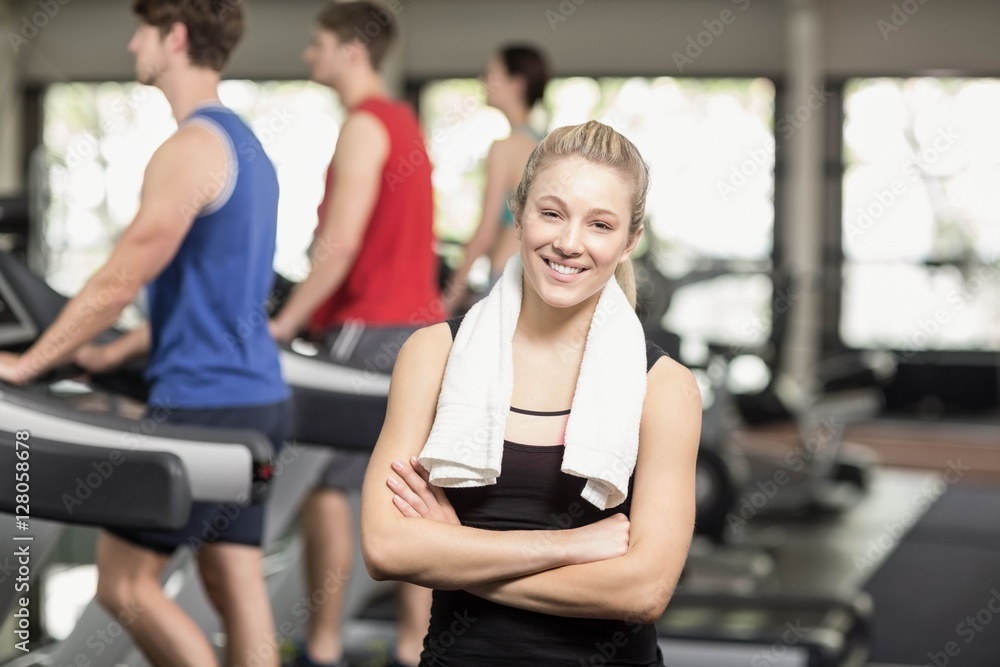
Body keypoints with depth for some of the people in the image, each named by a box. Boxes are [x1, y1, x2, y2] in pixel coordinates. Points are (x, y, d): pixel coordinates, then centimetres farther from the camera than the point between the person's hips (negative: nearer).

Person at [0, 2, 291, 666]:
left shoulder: (189, 150, -15)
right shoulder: (246, 145, 15)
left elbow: (120, 281, -17)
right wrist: (115, 354, 24)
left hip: (203, 404, -9)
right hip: (257, 394, 9)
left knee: (123, 582, 0)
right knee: (234, 583, 10)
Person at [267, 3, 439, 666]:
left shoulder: (364, 126, -10)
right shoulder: (405, 122, 19)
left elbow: (340, 243, -19)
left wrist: (286, 321, -13)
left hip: (369, 330, -9)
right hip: (420, 325, 9)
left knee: (326, 482, -3)